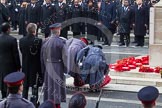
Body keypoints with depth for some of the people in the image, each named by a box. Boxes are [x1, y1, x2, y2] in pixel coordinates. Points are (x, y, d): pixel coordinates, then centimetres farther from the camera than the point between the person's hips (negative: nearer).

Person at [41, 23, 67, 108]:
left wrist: (43, 69, 15)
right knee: (57, 85, 2)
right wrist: (65, 69, -5)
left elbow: (42, 57, 8)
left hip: (48, 67, 5)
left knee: (48, 85, 13)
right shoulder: (61, 42, -13)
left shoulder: (45, 42, 3)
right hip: (58, 67, -5)